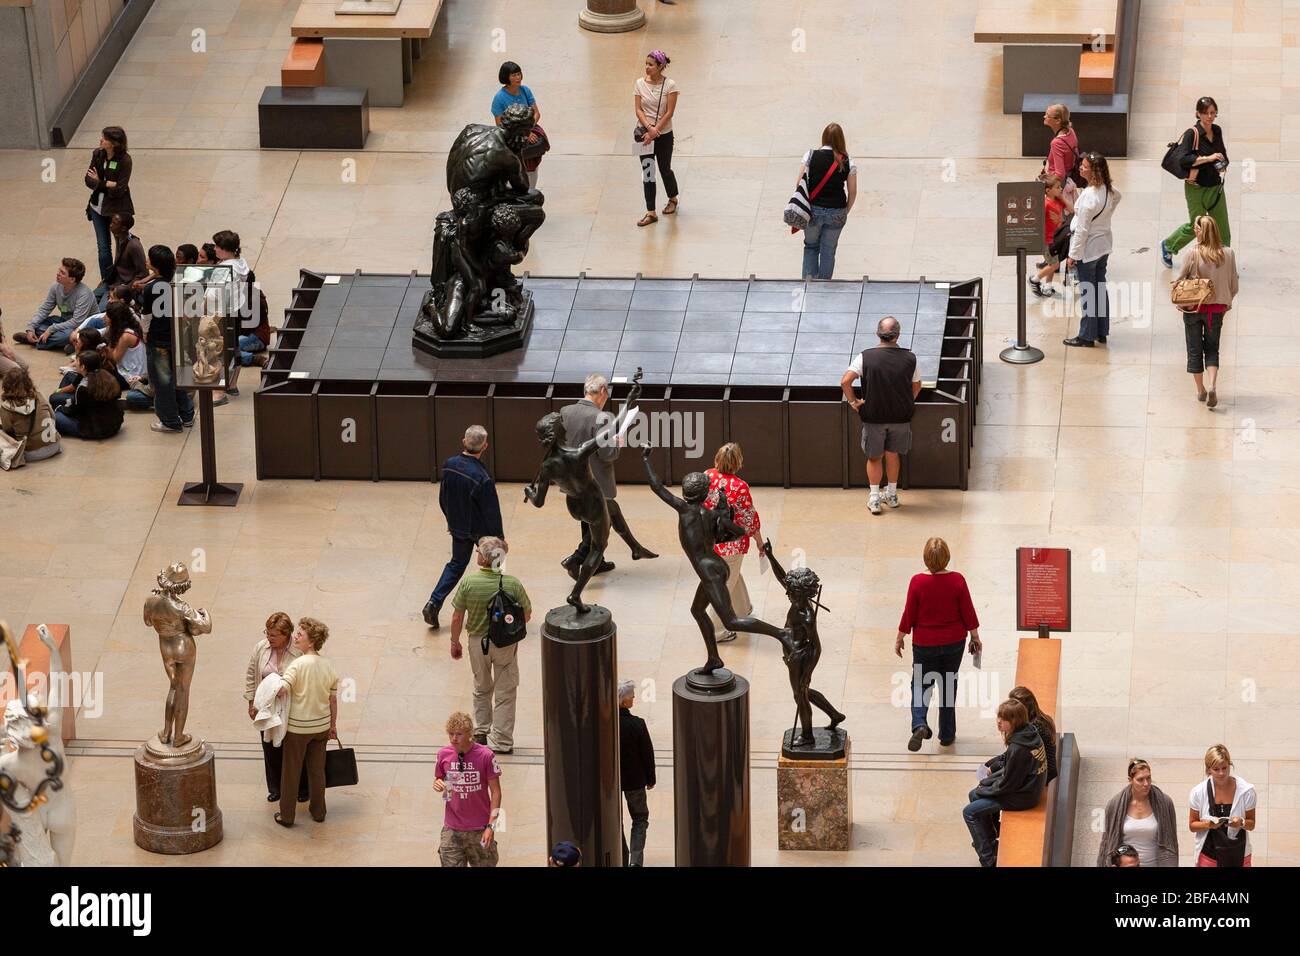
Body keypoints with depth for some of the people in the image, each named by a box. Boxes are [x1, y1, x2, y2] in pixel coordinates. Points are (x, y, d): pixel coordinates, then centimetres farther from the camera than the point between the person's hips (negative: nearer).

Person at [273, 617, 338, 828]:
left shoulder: (298, 664, -22)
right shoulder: (328, 666, -4)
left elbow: (282, 689, -34)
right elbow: (333, 700, 3)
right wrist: (333, 726, 14)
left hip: (297, 727, -5)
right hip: (321, 726, 5)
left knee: (291, 771, 10)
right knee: (317, 770, 19)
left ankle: (287, 815, 20)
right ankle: (318, 812, 30)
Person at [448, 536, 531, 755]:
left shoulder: (468, 583, -19)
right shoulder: (512, 584, -19)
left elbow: (457, 618, -11)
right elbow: (526, 615, -7)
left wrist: (455, 642, 5)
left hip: (478, 642, 1)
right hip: (506, 644, -1)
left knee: (482, 688, 24)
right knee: (505, 692, 12)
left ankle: (481, 731, 32)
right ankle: (501, 740, 15)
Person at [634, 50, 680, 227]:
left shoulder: (670, 85, -11)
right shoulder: (640, 83, -3)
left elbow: (669, 113, -13)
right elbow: (638, 110, -5)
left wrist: (655, 131, -19)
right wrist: (649, 127, -20)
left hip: (664, 134, -2)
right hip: (645, 133, 2)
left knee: (665, 169, 12)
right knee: (647, 172, -2)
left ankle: (672, 199, 41)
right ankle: (651, 213, 2)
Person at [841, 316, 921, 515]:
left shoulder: (865, 358, -14)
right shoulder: (909, 358, -8)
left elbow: (845, 382, -18)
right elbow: (917, 386, 5)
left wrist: (854, 402, -4)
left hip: (873, 416, -2)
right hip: (901, 416, 2)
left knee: (874, 457, 12)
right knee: (893, 454, 18)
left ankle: (874, 497, 9)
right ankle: (892, 494, 28)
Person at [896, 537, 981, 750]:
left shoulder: (917, 582, -17)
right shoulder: (957, 581, -13)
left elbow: (909, 614, -10)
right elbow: (968, 612, -5)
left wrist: (899, 638, 5)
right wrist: (975, 637, 9)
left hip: (925, 643, -2)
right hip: (954, 642, 2)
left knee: (921, 684, 12)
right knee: (948, 685, 17)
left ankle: (919, 724, -14)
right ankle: (947, 735, 23)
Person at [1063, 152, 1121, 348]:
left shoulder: (1088, 196, -28)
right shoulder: (1108, 190, -3)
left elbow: (1082, 229, -24)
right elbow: (1118, 197, 24)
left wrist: (1073, 255, -16)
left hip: (1088, 248, -8)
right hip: (1104, 245, 8)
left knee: (1087, 293, 3)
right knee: (1100, 288, 18)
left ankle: (1087, 336, 12)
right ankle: (1101, 332, 28)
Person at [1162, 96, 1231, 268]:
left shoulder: (1217, 131, 4)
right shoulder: (1192, 134, -15)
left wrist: (1222, 165, -1)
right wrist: (1208, 158, -28)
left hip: (1216, 186, 6)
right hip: (1197, 188, -6)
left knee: (1222, 227, 4)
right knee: (1196, 226, 5)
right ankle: (1168, 246, 31)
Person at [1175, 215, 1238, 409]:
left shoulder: (1192, 254, -16)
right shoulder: (1228, 255, -8)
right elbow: (1233, 286, -1)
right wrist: (1227, 304, 16)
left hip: (1193, 307, -2)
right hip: (1217, 309, 2)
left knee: (1195, 350, 14)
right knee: (1212, 349, 14)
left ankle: (1200, 390, 21)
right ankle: (1212, 386, -7)